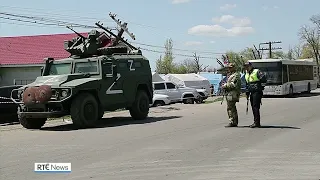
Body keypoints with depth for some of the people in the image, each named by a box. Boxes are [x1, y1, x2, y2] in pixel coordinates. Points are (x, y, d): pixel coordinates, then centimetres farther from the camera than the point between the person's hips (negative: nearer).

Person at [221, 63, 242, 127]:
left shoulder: (236, 75, -10)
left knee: (230, 108, -13)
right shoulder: (230, 75, 21)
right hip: (229, 93, 10)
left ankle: (232, 122, -12)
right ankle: (235, 122, 18)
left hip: (232, 94, -10)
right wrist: (225, 85, 6)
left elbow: (233, 85, -20)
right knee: (233, 108, 13)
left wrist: (225, 86, -14)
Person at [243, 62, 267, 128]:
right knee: (253, 107, 9)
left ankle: (257, 122, -12)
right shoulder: (246, 74, 19)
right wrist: (247, 93, 23)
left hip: (257, 92, -8)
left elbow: (263, 78, -19)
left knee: (256, 107, -12)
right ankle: (256, 122, 14)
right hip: (251, 92, 8)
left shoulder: (257, 71, -7)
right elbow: (247, 85, 26)